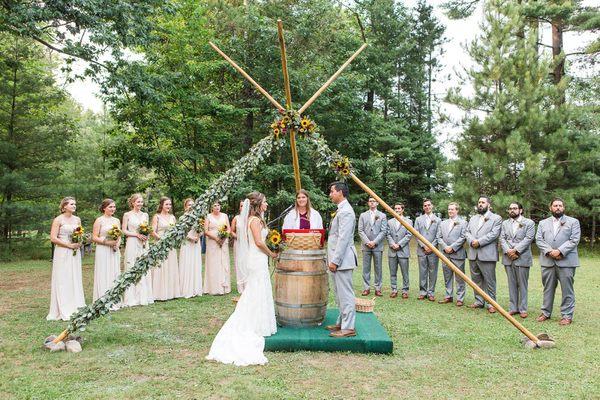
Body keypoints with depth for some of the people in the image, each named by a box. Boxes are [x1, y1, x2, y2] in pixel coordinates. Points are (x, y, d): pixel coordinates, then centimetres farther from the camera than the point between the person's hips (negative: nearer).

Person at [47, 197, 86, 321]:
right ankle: (63, 311, 3)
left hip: (75, 253, 5)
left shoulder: (77, 220, 10)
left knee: (75, 279, 7)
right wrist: (69, 245, -15)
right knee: (62, 280, -2)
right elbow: (53, 238, -11)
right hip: (62, 253, -5)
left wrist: (80, 242, -2)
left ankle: (75, 308, 14)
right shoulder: (58, 220, -6)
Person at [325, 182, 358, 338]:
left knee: (345, 294, -5)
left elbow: (343, 238, -21)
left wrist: (335, 260, -20)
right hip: (337, 259, 11)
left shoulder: (346, 211, -15)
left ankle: (348, 328, 1)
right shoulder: (341, 210, 17)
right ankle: (341, 323, 26)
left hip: (342, 260, -11)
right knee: (340, 294, 17)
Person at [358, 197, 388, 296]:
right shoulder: (363, 215, 11)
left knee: (378, 268, 2)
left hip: (377, 246, -1)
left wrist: (374, 242, -10)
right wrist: (367, 242, -9)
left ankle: (378, 288, 8)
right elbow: (360, 231, 4)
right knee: (366, 268, 2)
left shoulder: (382, 216, 7)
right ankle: (366, 288, 8)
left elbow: (383, 231, 0)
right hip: (366, 246, 1)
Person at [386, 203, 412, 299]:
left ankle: (405, 291, 8)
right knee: (393, 273, 6)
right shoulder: (390, 221, 15)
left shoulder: (408, 221, 6)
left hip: (403, 251, -3)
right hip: (392, 251, 3)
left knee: (405, 273, 0)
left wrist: (399, 244, -11)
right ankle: (394, 290, 13)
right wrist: (392, 244, -9)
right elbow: (388, 234, 8)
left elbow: (409, 235, -3)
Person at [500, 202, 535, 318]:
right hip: (508, 258, 4)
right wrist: (508, 251, -11)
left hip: (522, 258, -3)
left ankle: (522, 309, 8)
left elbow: (528, 238, -8)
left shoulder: (529, 223, 4)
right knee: (512, 284, 8)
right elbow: (502, 239, 6)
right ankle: (513, 308, 14)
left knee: (522, 284, 1)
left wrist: (516, 250, -16)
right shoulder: (505, 223, 16)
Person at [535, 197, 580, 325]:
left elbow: (574, 240, -5)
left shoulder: (573, 222, 7)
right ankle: (546, 313, 19)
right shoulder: (543, 223, 15)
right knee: (548, 289, 10)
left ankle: (567, 315, 9)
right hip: (547, 261, 3)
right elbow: (539, 240, 4)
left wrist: (560, 251, -15)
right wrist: (549, 251, -12)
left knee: (567, 290, 1)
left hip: (566, 261, -3)